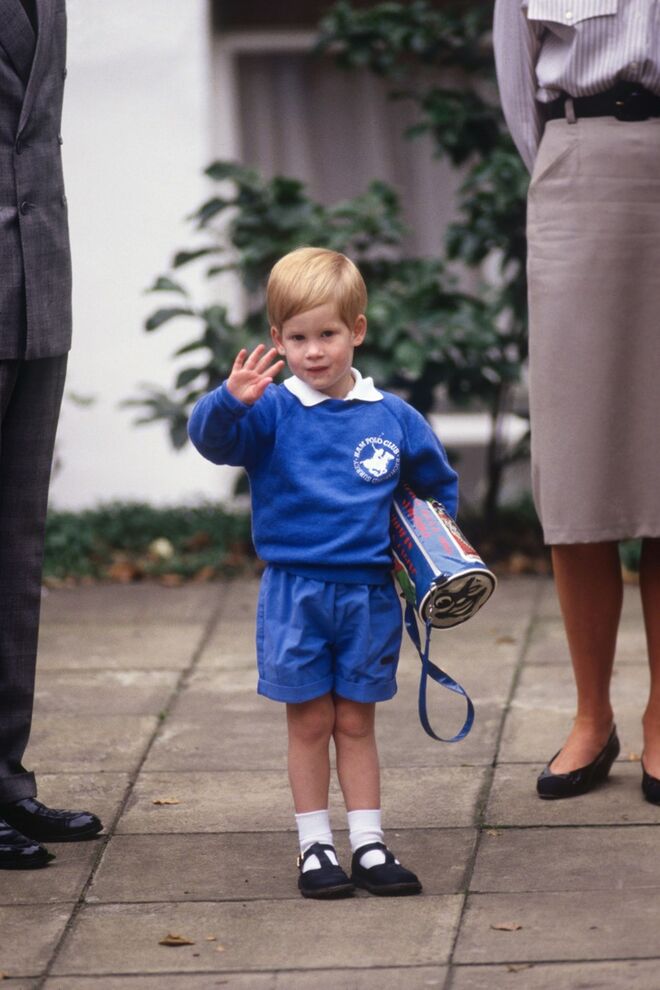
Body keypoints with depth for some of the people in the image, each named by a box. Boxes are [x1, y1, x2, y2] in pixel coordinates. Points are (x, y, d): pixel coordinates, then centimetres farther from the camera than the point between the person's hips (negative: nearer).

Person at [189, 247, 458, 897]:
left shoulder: (391, 418, 4)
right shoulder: (273, 413, -5)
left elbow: (438, 486, 19)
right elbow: (211, 437, -22)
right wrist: (231, 401, -41)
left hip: (369, 594, 2)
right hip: (294, 592, -2)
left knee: (355, 722, 9)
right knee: (309, 723, 5)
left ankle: (368, 844, 14)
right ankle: (315, 847, 12)